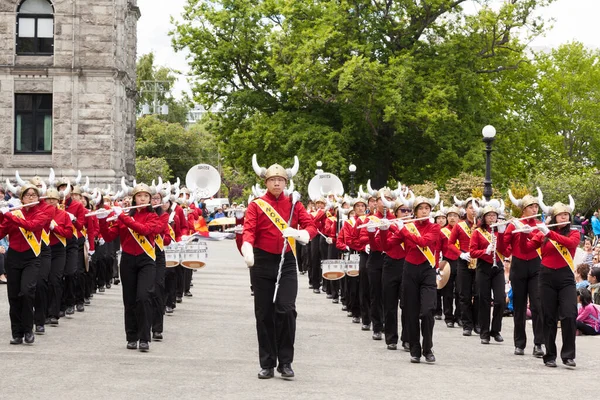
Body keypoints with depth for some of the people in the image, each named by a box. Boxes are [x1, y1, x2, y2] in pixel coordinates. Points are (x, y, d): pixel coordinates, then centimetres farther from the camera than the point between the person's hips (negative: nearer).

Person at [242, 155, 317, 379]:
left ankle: (285, 362, -1)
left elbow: (311, 227, -3)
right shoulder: (256, 205, 1)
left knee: (286, 310, -12)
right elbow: (249, 230, -12)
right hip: (262, 263, 0)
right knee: (264, 314, 4)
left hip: (287, 262, 0)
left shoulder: (294, 204, 5)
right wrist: (247, 251, -33)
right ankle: (267, 364, 12)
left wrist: (298, 233, -27)